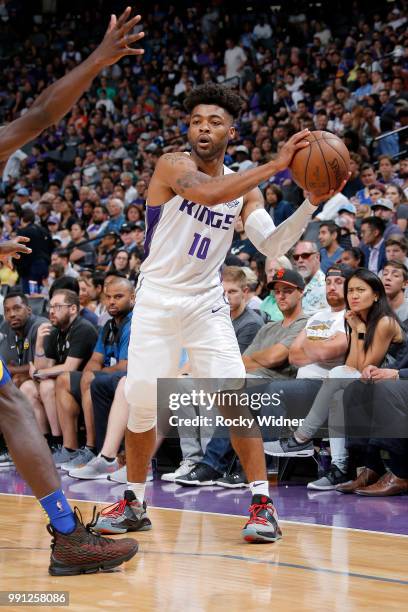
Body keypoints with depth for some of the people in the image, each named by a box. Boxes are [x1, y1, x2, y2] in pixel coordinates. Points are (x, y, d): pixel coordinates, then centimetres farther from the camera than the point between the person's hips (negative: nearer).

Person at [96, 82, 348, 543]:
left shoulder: (243, 186, 4)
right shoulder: (173, 165, -12)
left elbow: (271, 245, -8)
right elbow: (206, 192, -34)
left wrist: (312, 202, -21)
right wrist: (275, 165, -37)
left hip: (206, 303, 3)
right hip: (156, 301, -2)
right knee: (141, 405, 0)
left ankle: (261, 503, -7)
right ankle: (134, 500, 20)